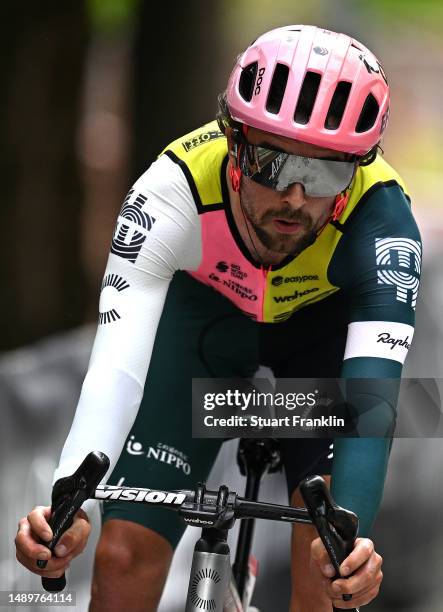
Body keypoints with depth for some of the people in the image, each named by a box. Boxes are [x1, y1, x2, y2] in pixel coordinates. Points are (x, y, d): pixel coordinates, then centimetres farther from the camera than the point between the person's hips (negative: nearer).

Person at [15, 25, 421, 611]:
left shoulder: (381, 216, -38)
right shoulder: (174, 191, -38)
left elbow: (372, 392, -46)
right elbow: (116, 368, -44)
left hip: (325, 324, 0)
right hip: (204, 313, 0)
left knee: (329, 555, -21)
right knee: (125, 555, -12)